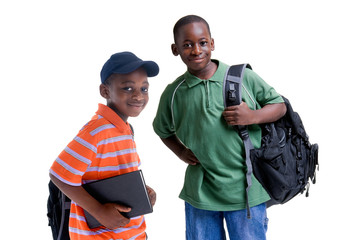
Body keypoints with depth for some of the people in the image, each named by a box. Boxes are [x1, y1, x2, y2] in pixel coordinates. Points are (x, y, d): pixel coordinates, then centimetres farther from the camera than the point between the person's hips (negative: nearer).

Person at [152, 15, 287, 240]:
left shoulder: (243, 77, -5)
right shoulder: (174, 93, 2)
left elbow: (279, 105, 4)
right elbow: (163, 129, 20)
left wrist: (253, 117, -15)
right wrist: (181, 152, 4)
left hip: (246, 190, -2)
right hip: (200, 194, 2)